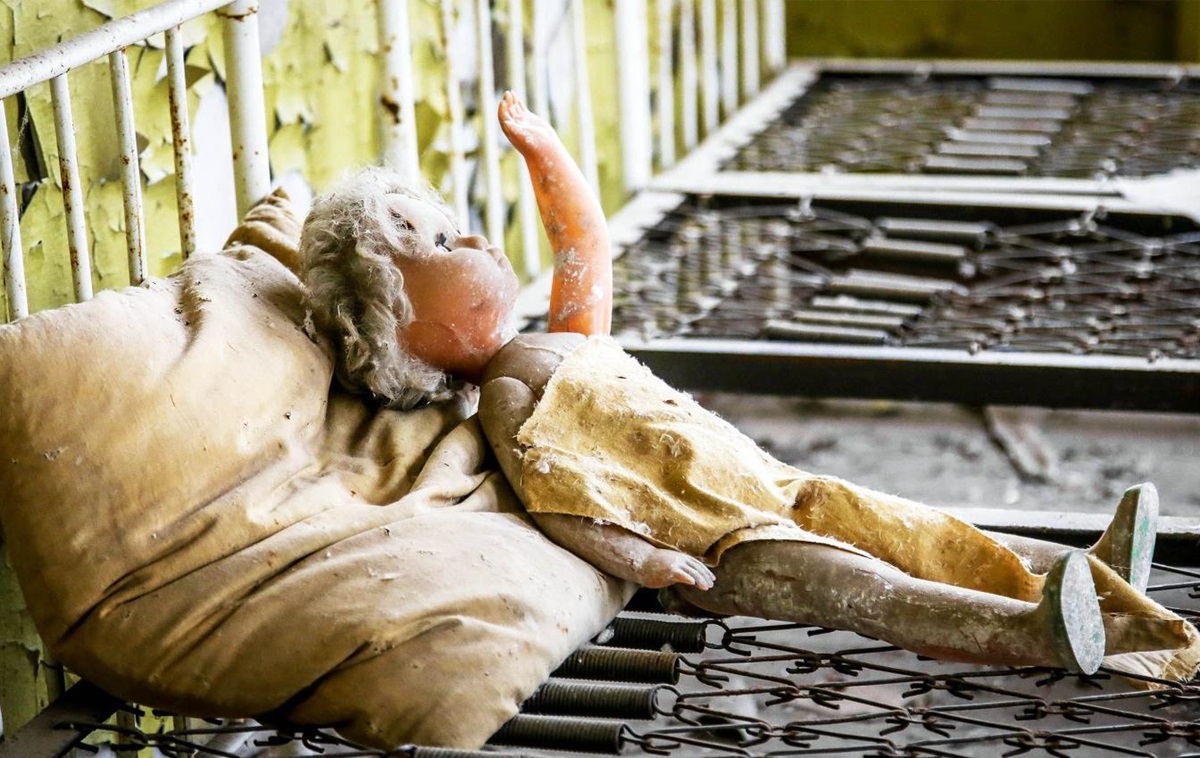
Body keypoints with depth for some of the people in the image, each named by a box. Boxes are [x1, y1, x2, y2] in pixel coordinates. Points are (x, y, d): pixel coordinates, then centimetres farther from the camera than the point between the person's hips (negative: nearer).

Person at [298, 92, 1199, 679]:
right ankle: (1031, 633, -52)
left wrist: (544, 150, 23)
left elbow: (586, 247, 30)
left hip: (769, 489, 11)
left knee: (911, 530, -4)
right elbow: (556, 504, -19)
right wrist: (643, 563, -31)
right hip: (714, 543, -11)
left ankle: (1088, 575, -14)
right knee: (855, 585, -31)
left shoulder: (563, 341, 22)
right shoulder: (508, 396, -8)